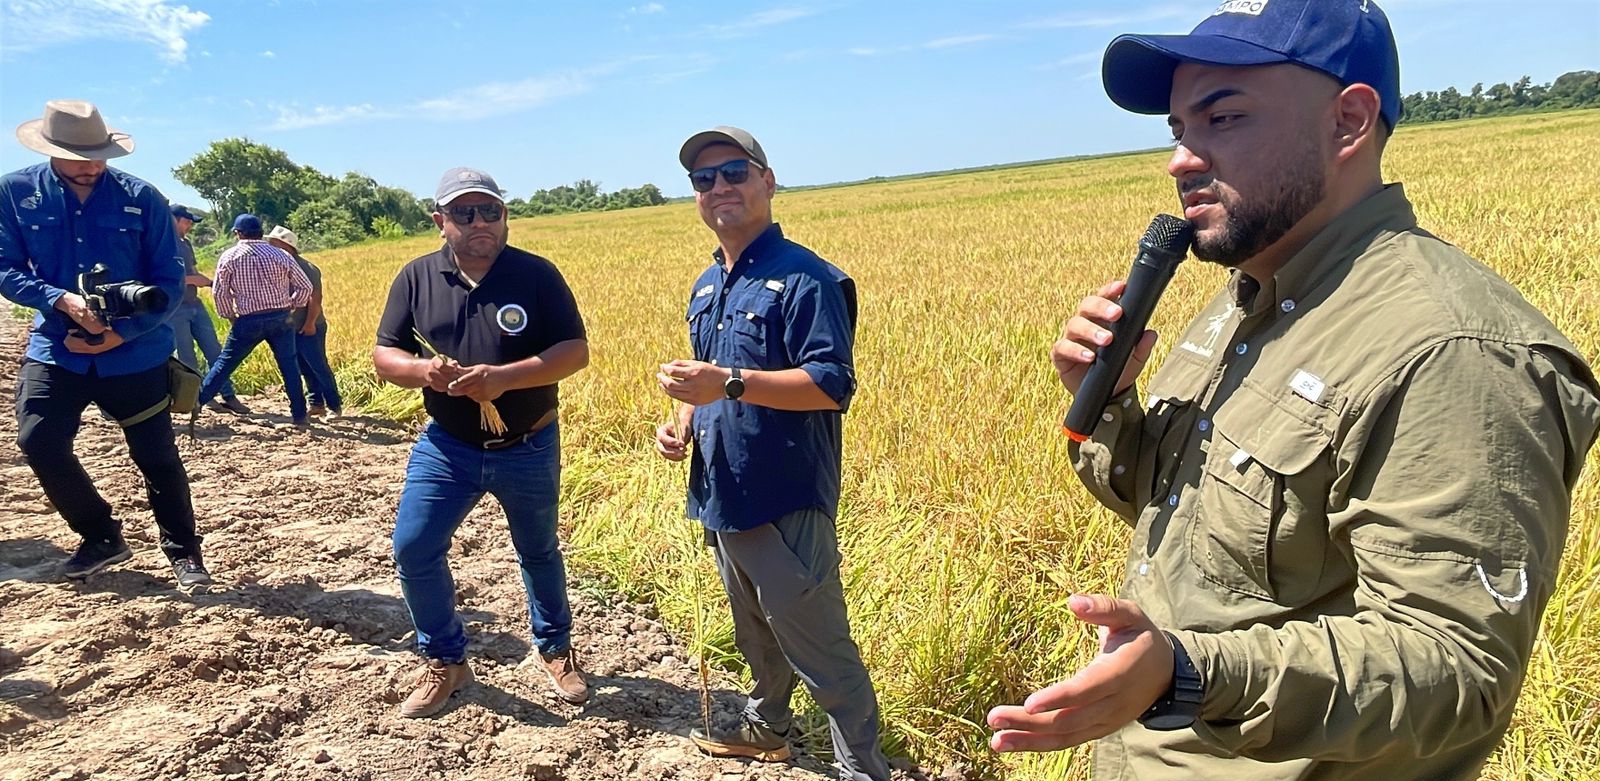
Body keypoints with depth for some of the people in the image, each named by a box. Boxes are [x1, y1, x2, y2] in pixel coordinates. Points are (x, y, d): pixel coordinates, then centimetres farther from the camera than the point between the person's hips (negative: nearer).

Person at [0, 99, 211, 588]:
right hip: (56, 349, 2)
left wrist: (122, 332, -16)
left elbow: (169, 279, -5)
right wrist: (63, 301, -21)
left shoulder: (141, 198, -7)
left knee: (157, 456, 4)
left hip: (135, 353, -2)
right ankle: (101, 538, 16)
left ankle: (183, 551, 22)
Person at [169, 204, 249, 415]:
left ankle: (229, 397, 7)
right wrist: (191, 280, -18)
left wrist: (212, 282, 5)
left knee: (215, 352, 4)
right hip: (175, 309, -7)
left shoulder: (186, 243, 15)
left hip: (196, 305, 7)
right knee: (188, 361, 1)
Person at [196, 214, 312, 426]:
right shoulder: (280, 255, 0)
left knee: (224, 363, 12)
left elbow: (219, 292, -1)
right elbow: (305, 287, 1)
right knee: (289, 366, 8)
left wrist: (230, 315, 14)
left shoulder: (229, 256, -1)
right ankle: (299, 415, 9)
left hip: (249, 321, -1)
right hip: (280, 318, 1)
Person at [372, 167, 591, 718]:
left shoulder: (537, 275, -12)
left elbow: (575, 351, -15)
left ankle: (555, 649, 39)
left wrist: (504, 377, -29)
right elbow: (383, 357, -1)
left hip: (529, 448, -2)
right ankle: (444, 661, 23)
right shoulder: (416, 278, -4)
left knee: (539, 553, 15)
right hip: (445, 447, 2)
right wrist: (423, 371, -24)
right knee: (413, 549, -1)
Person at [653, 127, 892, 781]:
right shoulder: (707, 286, 11)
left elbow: (833, 384, -23)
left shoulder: (804, 278, -15)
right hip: (722, 495, 8)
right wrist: (682, 422, 2)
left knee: (816, 644, 1)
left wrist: (730, 383, -30)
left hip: (787, 502, -8)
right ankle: (767, 726, 47)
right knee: (755, 631, 26)